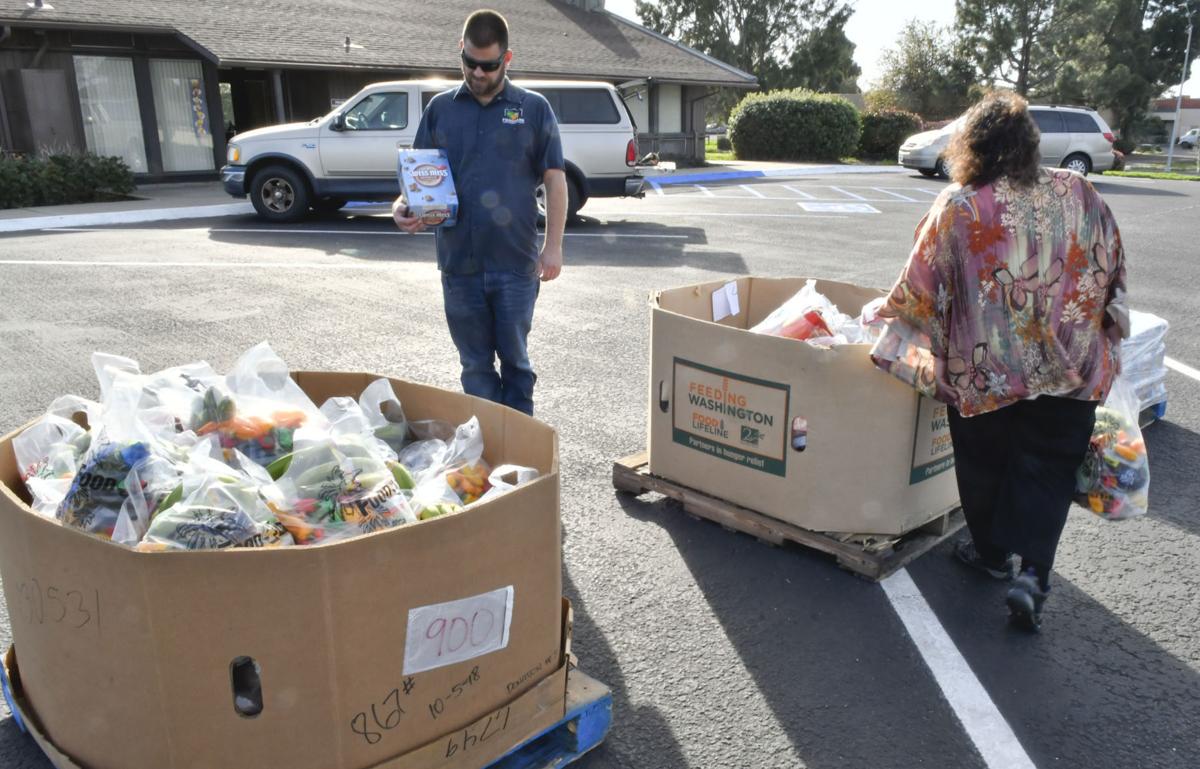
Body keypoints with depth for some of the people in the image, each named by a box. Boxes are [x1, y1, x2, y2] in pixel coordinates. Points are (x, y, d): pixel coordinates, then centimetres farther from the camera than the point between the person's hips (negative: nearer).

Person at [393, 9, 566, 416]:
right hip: (458, 263, 2)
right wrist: (403, 206, -11)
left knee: (514, 358, 10)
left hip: (516, 261, -2)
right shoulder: (440, 108, 8)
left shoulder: (534, 108, 3)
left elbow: (554, 179, 2)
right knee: (475, 364, 11)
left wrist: (554, 246, -6)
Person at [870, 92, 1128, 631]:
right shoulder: (1078, 194, -1)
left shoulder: (956, 208, -12)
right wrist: (1102, 339, 19)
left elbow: (920, 291, -7)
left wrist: (884, 310, 12)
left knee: (984, 463, 17)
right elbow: (1112, 273, 7)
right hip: (1067, 368, 2)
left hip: (983, 369, -2)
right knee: (1047, 469, 11)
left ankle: (991, 552, 33)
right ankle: (1033, 573, 0)